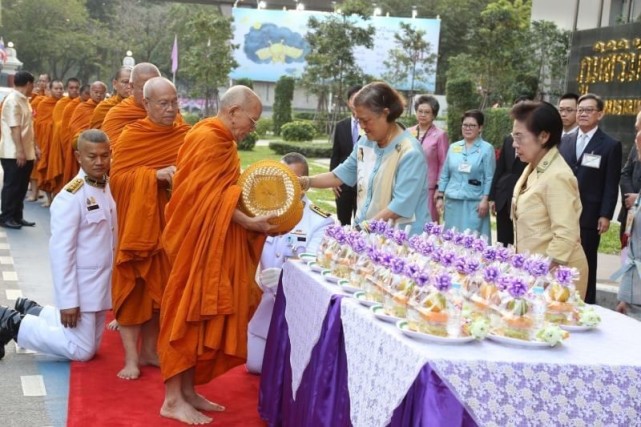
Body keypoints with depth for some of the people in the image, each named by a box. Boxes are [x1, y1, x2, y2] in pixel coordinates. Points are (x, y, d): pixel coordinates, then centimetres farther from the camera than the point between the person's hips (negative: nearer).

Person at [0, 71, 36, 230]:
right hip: (14, 153, -9)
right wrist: (19, 151, -22)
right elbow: (14, 128, -20)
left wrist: (34, 146, 17)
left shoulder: (24, 100, 13)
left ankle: (17, 216, 19)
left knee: (21, 186, 12)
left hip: (26, 152, 9)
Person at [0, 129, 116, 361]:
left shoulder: (107, 187, 4)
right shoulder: (71, 197, -21)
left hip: (100, 282, 8)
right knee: (81, 351, 0)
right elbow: (61, 251, -21)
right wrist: (68, 301, -21)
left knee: (90, 346, 19)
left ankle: (30, 310, 33)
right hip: (79, 285, -8)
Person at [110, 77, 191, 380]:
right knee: (133, 287, -2)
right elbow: (117, 178, -13)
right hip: (138, 222, -3)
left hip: (170, 223, 4)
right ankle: (131, 358, 2)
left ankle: (149, 350, 22)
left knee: (159, 287, 10)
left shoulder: (185, 136, 4)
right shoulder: (130, 136, -6)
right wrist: (155, 175, -24)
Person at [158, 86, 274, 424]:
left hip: (214, 242, 10)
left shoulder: (219, 139, 16)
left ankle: (188, 391, 20)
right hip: (199, 241, -10)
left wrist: (253, 217, 7)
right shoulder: (208, 138, -15)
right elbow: (209, 196, -21)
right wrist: (249, 222, -21)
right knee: (189, 313, -4)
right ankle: (173, 400, 3)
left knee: (204, 313, 12)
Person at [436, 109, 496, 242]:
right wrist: (440, 197, 8)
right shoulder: (453, 147, 11)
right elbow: (444, 175, 14)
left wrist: (485, 200, -11)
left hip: (474, 203, -4)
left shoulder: (487, 148, -1)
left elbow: (489, 178, -4)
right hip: (452, 201, 4)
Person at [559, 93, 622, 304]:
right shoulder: (565, 141, 12)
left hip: (589, 215, -4)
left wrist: (605, 215, -11)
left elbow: (611, 185, -5)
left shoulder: (611, 145, -1)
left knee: (586, 263, 4)